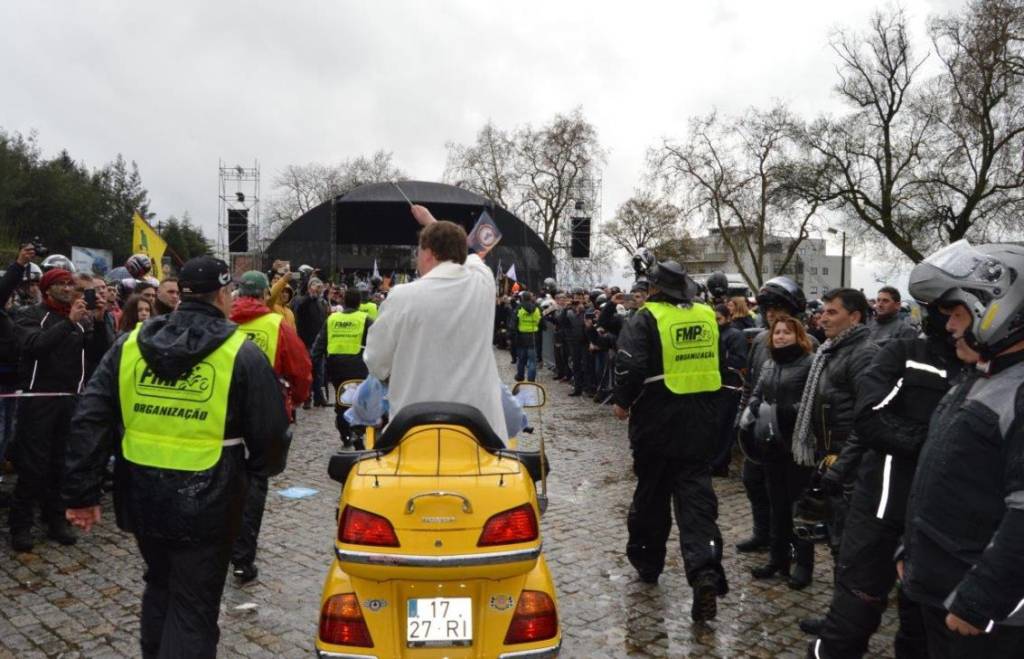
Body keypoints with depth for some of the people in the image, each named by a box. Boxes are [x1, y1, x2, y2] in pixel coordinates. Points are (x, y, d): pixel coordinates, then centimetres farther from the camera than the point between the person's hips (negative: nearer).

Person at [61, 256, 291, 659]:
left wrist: (81, 493, 6)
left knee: (159, 584, 27)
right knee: (194, 606, 7)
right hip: (206, 501, -5)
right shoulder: (242, 353, -10)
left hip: (141, 494, 5)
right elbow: (270, 432, -7)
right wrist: (264, 467, 15)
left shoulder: (130, 344, 3)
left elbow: (89, 420, 1)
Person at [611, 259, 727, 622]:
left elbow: (630, 367, -17)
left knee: (651, 491, 12)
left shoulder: (647, 319, -10)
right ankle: (705, 570, -14)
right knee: (696, 492, 3)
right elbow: (719, 366, 16)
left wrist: (623, 402, -3)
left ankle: (647, 561, 28)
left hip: (657, 422, -3)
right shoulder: (707, 317, 7)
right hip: (700, 423, 4)